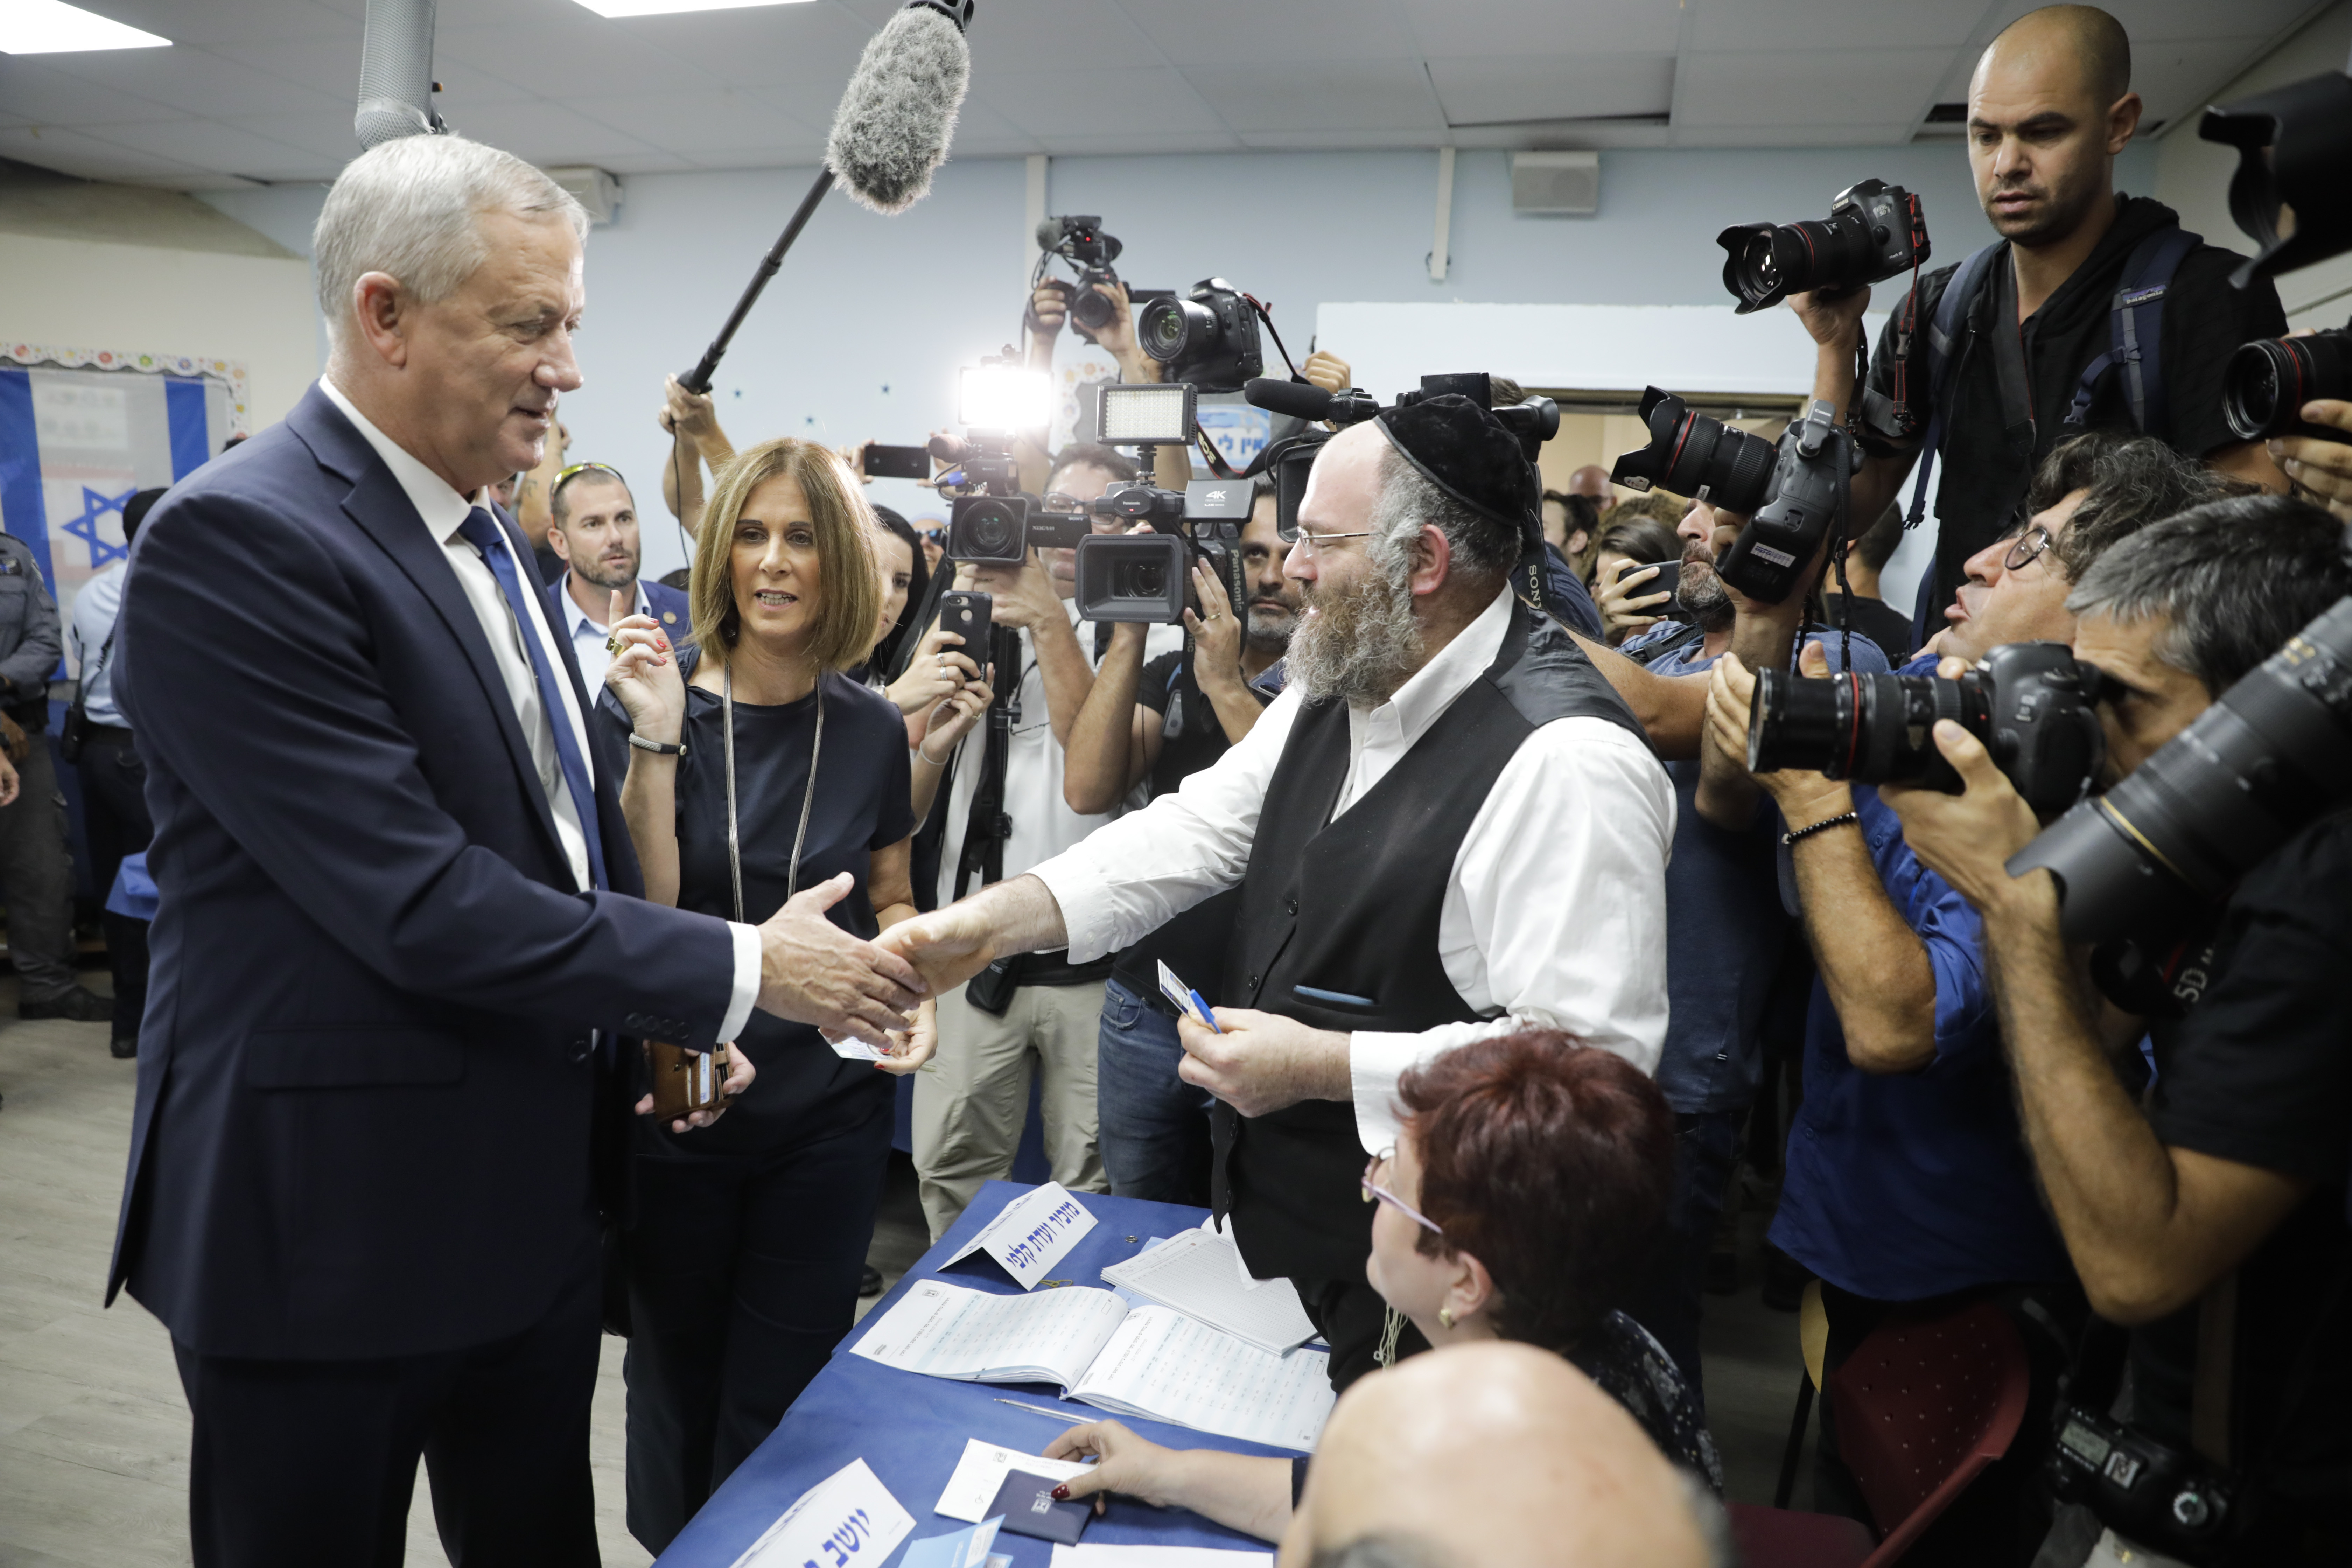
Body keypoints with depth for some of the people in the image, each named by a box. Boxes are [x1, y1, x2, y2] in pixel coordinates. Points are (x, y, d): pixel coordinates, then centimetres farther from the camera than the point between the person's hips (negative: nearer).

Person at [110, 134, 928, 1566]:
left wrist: (670, 1019, 5)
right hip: (332, 1221, -7)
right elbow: (416, 898, -25)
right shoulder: (233, 541, -19)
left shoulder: (493, 536, 8)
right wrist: (736, 973, -19)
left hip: (537, 1191, 8)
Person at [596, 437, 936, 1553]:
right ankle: (672, 1544, 46)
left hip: (828, 1111, 1)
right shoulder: (653, 703, -9)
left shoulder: (871, 729, -3)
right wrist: (656, 745, -24)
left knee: (781, 1396, 13)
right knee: (677, 1375, 19)